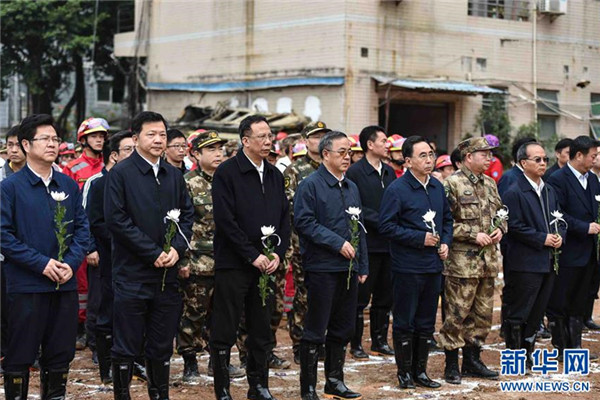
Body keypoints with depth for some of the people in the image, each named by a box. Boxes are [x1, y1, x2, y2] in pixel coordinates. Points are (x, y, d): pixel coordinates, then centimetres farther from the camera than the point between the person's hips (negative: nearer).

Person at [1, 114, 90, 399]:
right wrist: (42, 263, -15)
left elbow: (82, 228, 11)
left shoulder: (69, 186, 11)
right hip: (25, 286, -4)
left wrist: (71, 263, -6)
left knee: (61, 354, 11)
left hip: (65, 285, 5)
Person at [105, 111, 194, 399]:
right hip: (132, 275, -5)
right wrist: (154, 253, -14)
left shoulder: (173, 175, 12)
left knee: (162, 347, 12)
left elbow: (187, 214, 13)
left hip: (167, 275, 5)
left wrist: (177, 247, -6)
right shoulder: (121, 173, -6)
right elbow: (116, 219, -13)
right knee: (126, 346, 1)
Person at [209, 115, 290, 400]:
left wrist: (277, 253, -2)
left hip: (266, 264, 6)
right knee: (224, 333, 0)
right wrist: (253, 255, -15)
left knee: (262, 332, 12)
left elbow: (284, 218, 13)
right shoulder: (227, 173, -8)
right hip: (233, 265, -6)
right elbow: (225, 220, -15)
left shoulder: (274, 175, 12)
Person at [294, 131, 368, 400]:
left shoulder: (351, 188, 16)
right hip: (322, 268, -7)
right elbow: (304, 222, -17)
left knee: (343, 329, 12)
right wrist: (338, 243, -18)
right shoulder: (310, 185, -8)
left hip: (349, 269, 7)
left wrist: (362, 266, 16)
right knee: (315, 331, -2)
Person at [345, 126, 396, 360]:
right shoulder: (355, 172, -7)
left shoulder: (389, 172, 14)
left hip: (388, 242, 7)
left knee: (385, 296, 11)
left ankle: (380, 341, 21)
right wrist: (381, 221, -16)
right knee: (361, 297, 0)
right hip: (367, 243, -6)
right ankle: (356, 344, 9)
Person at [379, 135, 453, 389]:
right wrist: (420, 238, -17)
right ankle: (404, 372, 14)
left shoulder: (437, 187, 9)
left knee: (426, 323, 13)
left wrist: (445, 242, 3)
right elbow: (386, 226, -15)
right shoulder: (397, 190, -12)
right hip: (407, 267, -6)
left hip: (433, 265, 7)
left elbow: (447, 218, 21)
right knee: (405, 323, 3)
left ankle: (420, 371, 23)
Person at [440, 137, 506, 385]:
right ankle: (451, 366, 7)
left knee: (482, 314, 13)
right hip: (462, 261, -7)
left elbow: (500, 213, 24)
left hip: (488, 261, 7)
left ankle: (472, 360, 24)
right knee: (456, 315, -2)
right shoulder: (452, 184, -10)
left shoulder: (490, 184, 13)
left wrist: (500, 229, 3)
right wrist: (473, 235, -17)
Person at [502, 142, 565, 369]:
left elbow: (560, 219, 21)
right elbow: (515, 227, -16)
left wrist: (559, 235, 0)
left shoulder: (550, 191, 16)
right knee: (517, 314, -1)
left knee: (537, 312, 13)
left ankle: (527, 352, 23)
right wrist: (543, 239, -16)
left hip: (548, 263, 8)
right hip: (525, 263, -8)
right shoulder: (514, 193, -10)